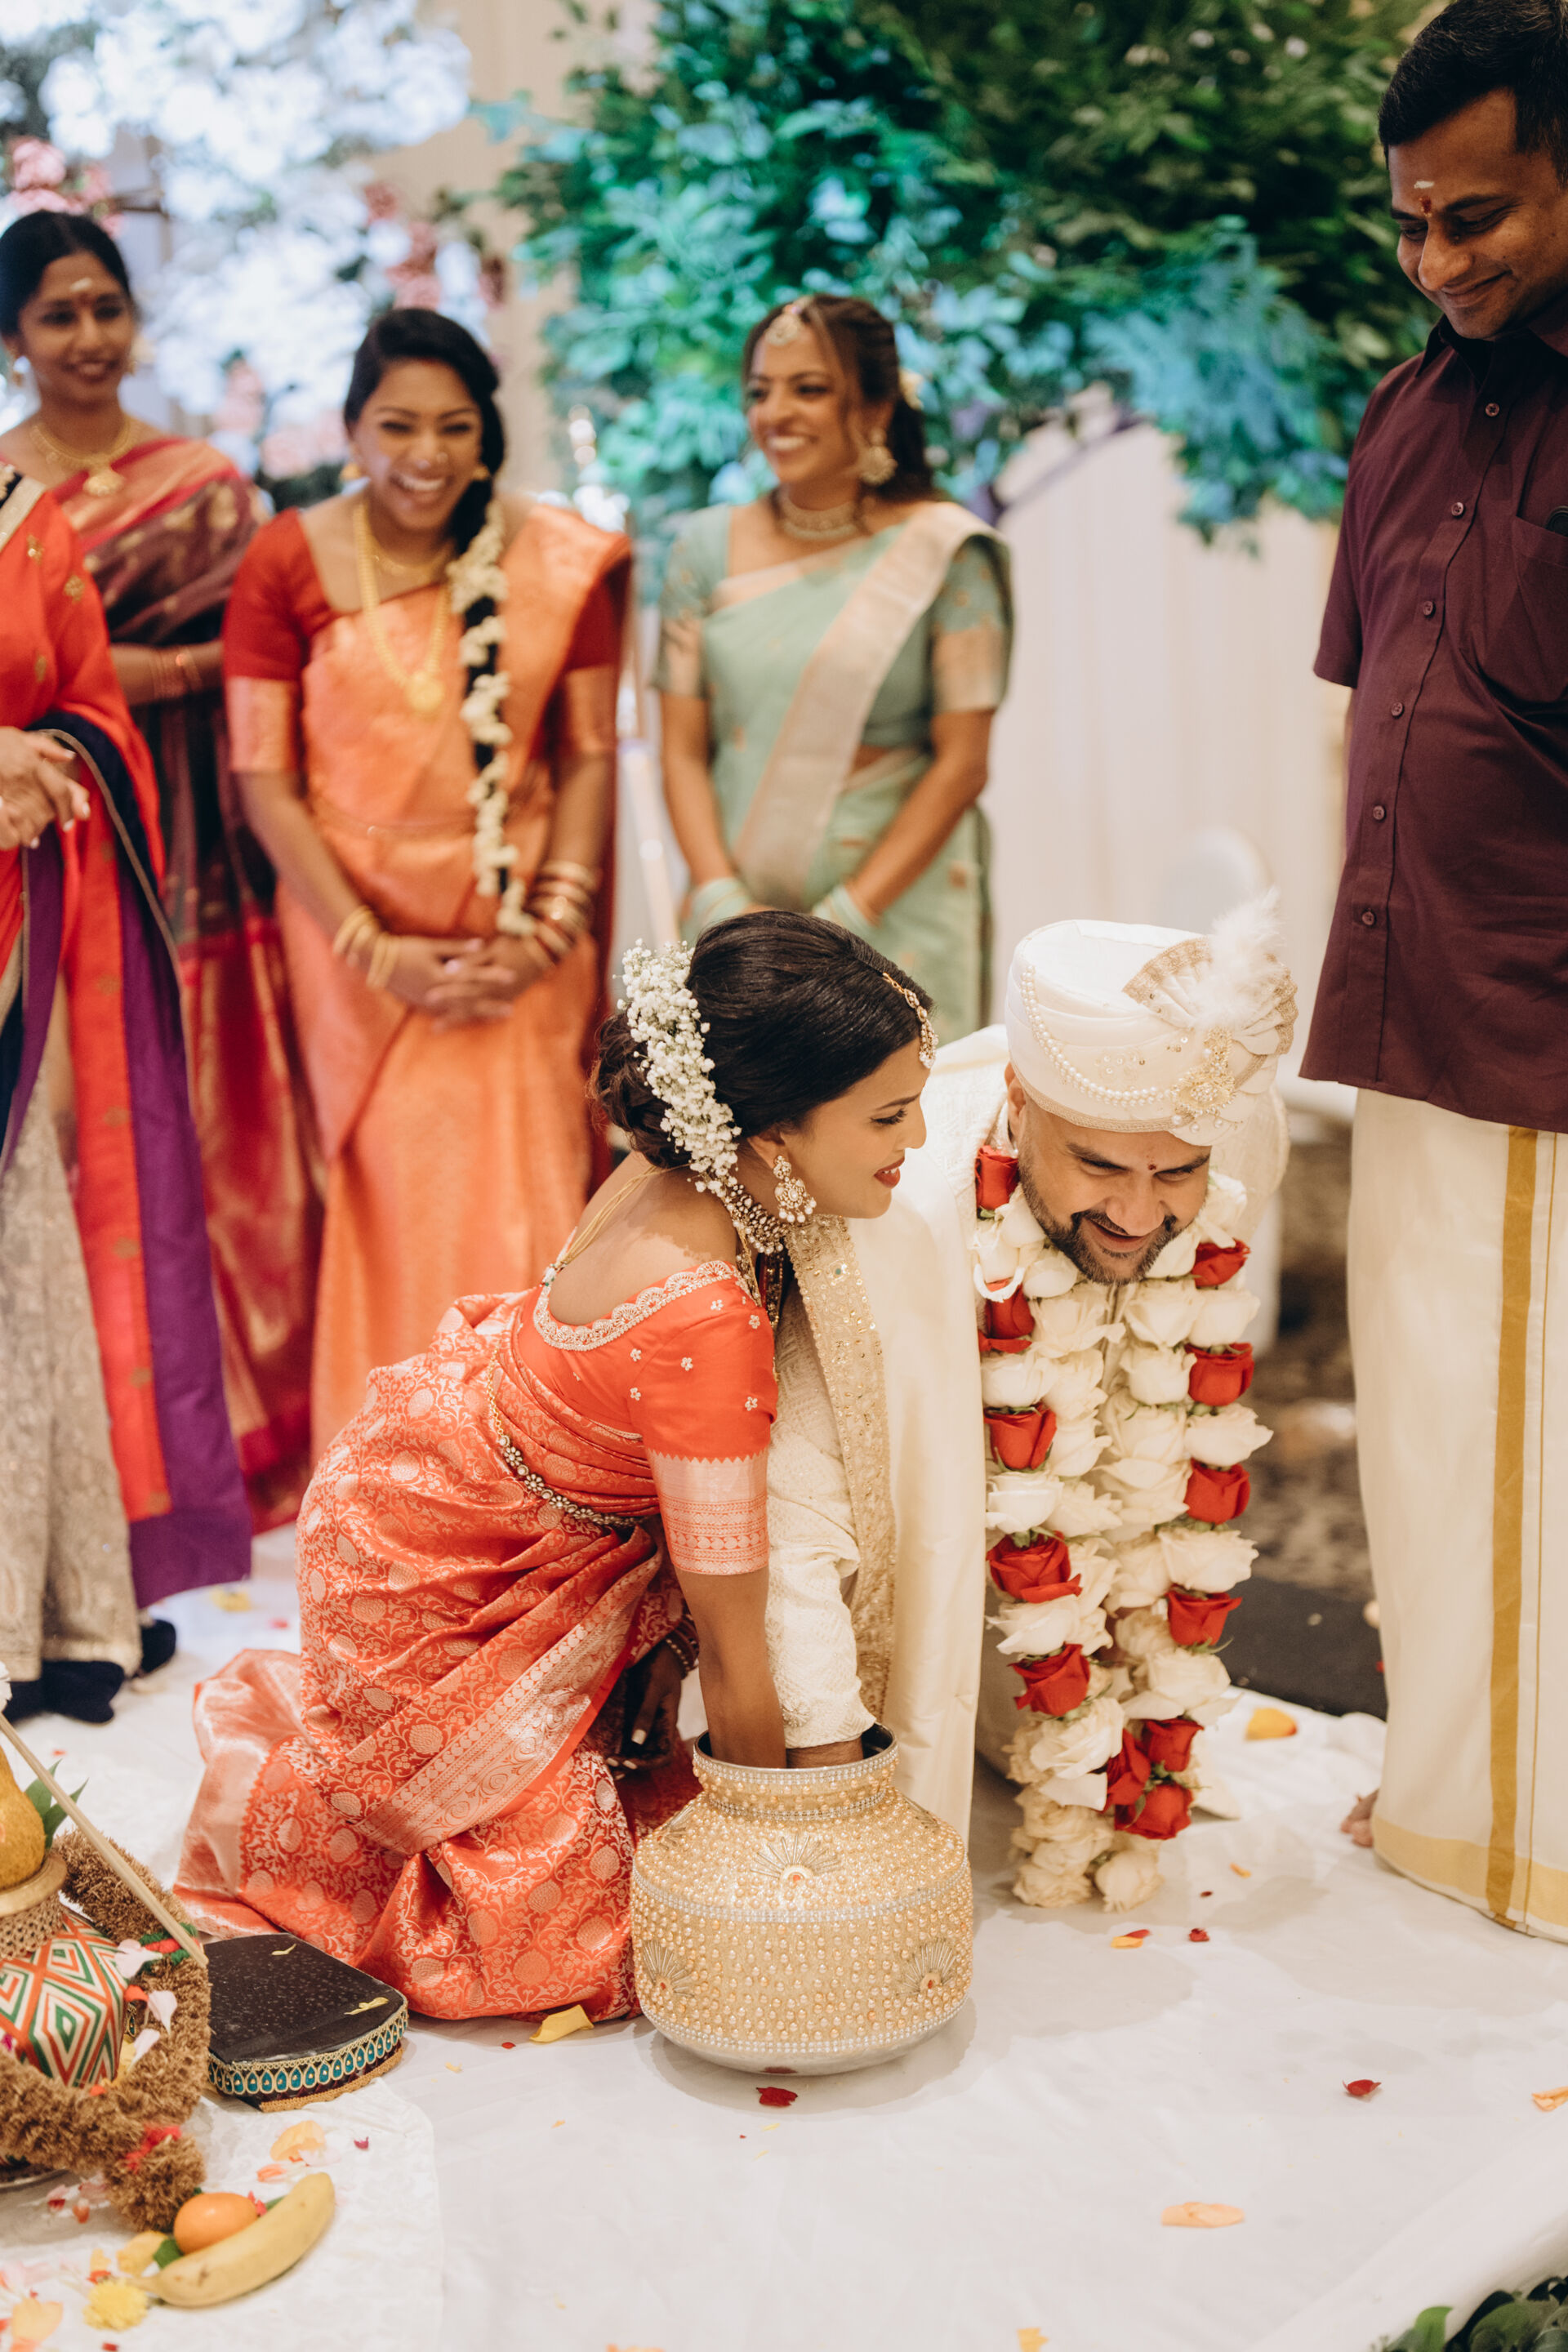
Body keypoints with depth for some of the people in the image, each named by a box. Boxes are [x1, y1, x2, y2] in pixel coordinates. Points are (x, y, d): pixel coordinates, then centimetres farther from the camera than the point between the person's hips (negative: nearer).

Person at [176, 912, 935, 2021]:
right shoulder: (699, 1321, -39)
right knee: (573, 1913, 6)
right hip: (427, 1576, -7)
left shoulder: (679, 1172, -16)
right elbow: (736, 1659, -26)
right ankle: (269, 1785, 22)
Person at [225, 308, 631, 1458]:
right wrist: (374, 950, -12)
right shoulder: (288, 564, -4)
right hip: (359, 939, -1)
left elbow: (589, 756, 3)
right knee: (395, 1204, 5)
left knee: (523, 1204, 3)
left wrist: (554, 924, -9)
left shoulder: (561, 561, 0)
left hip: (518, 943, 1)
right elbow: (264, 779, -5)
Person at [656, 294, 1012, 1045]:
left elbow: (961, 764, -7)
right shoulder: (708, 547, 7)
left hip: (897, 916, -2)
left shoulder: (942, 551, -3)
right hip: (736, 911, 3)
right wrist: (721, 902, -9)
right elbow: (684, 751, 5)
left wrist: (845, 917, -13)